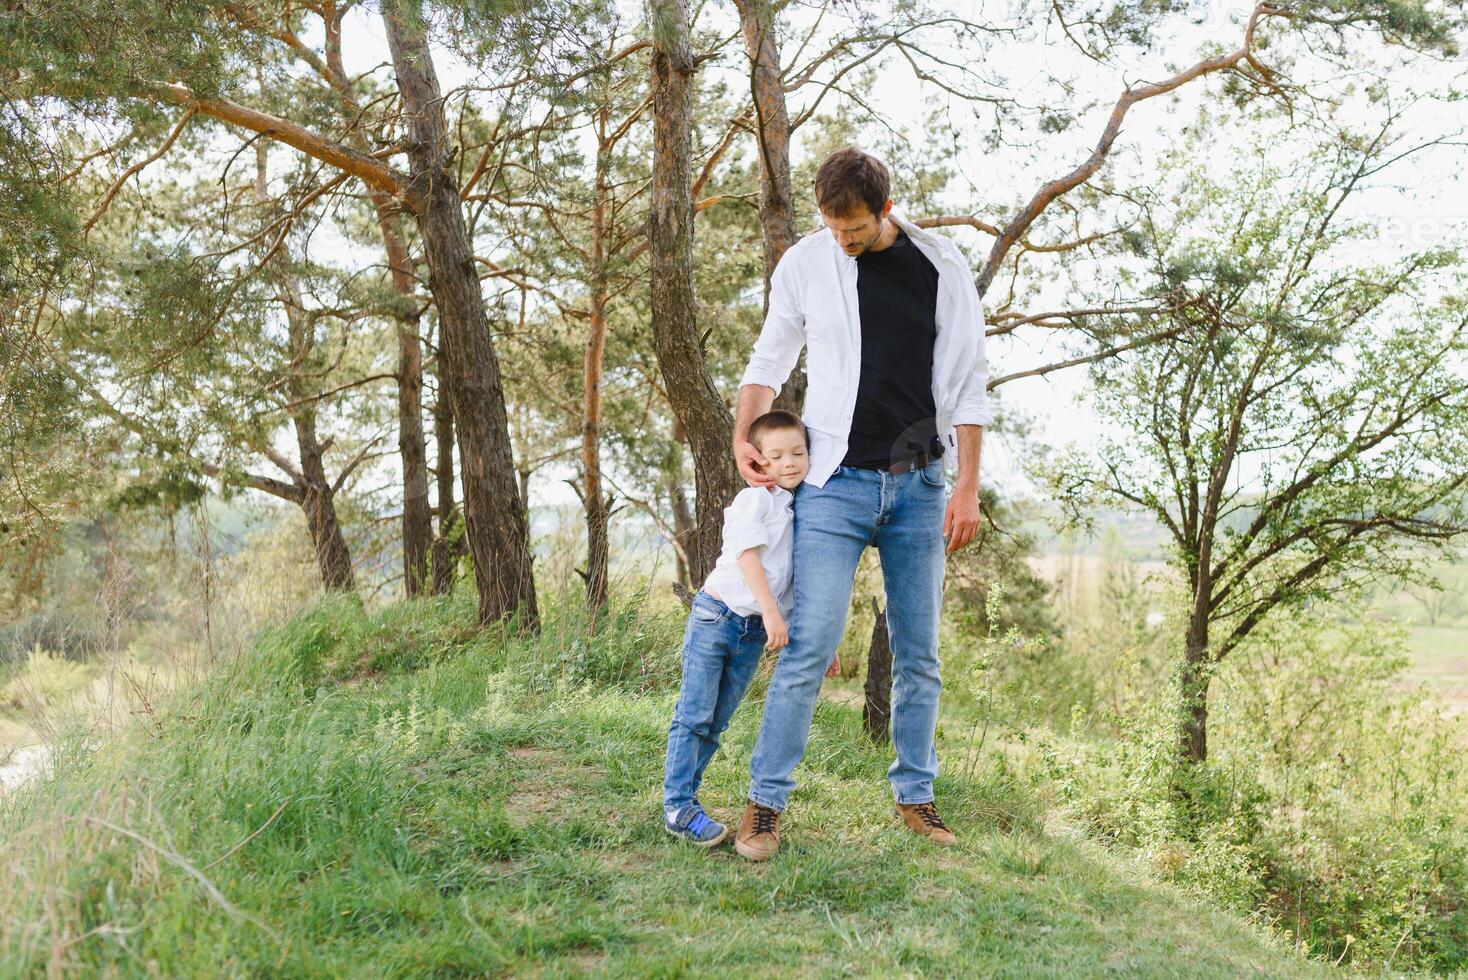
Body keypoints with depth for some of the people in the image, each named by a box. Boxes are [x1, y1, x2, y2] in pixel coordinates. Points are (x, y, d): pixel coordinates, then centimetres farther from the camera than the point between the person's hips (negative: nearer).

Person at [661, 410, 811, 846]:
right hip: (717, 614, -6)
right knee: (694, 715, -5)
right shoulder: (754, 500, -8)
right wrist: (771, 612, -26)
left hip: (755, 631, 6)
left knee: (717, 723, 8)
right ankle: (678, 807, -2)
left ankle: (683, 796, 15)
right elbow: (748, 556, -18)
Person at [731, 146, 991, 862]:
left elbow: (966, 386, 2)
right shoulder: (804, 264, 0)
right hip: (835, 482, -1)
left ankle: (915, 796, 21)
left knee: (918, 653, 7)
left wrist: (967, 487, -2)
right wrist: (743, 437, 0)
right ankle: (765, 802, 1)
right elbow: (770, 359, 14)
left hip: (918, 485, 2)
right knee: (809, 647, -9)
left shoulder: (942, 268, 0)